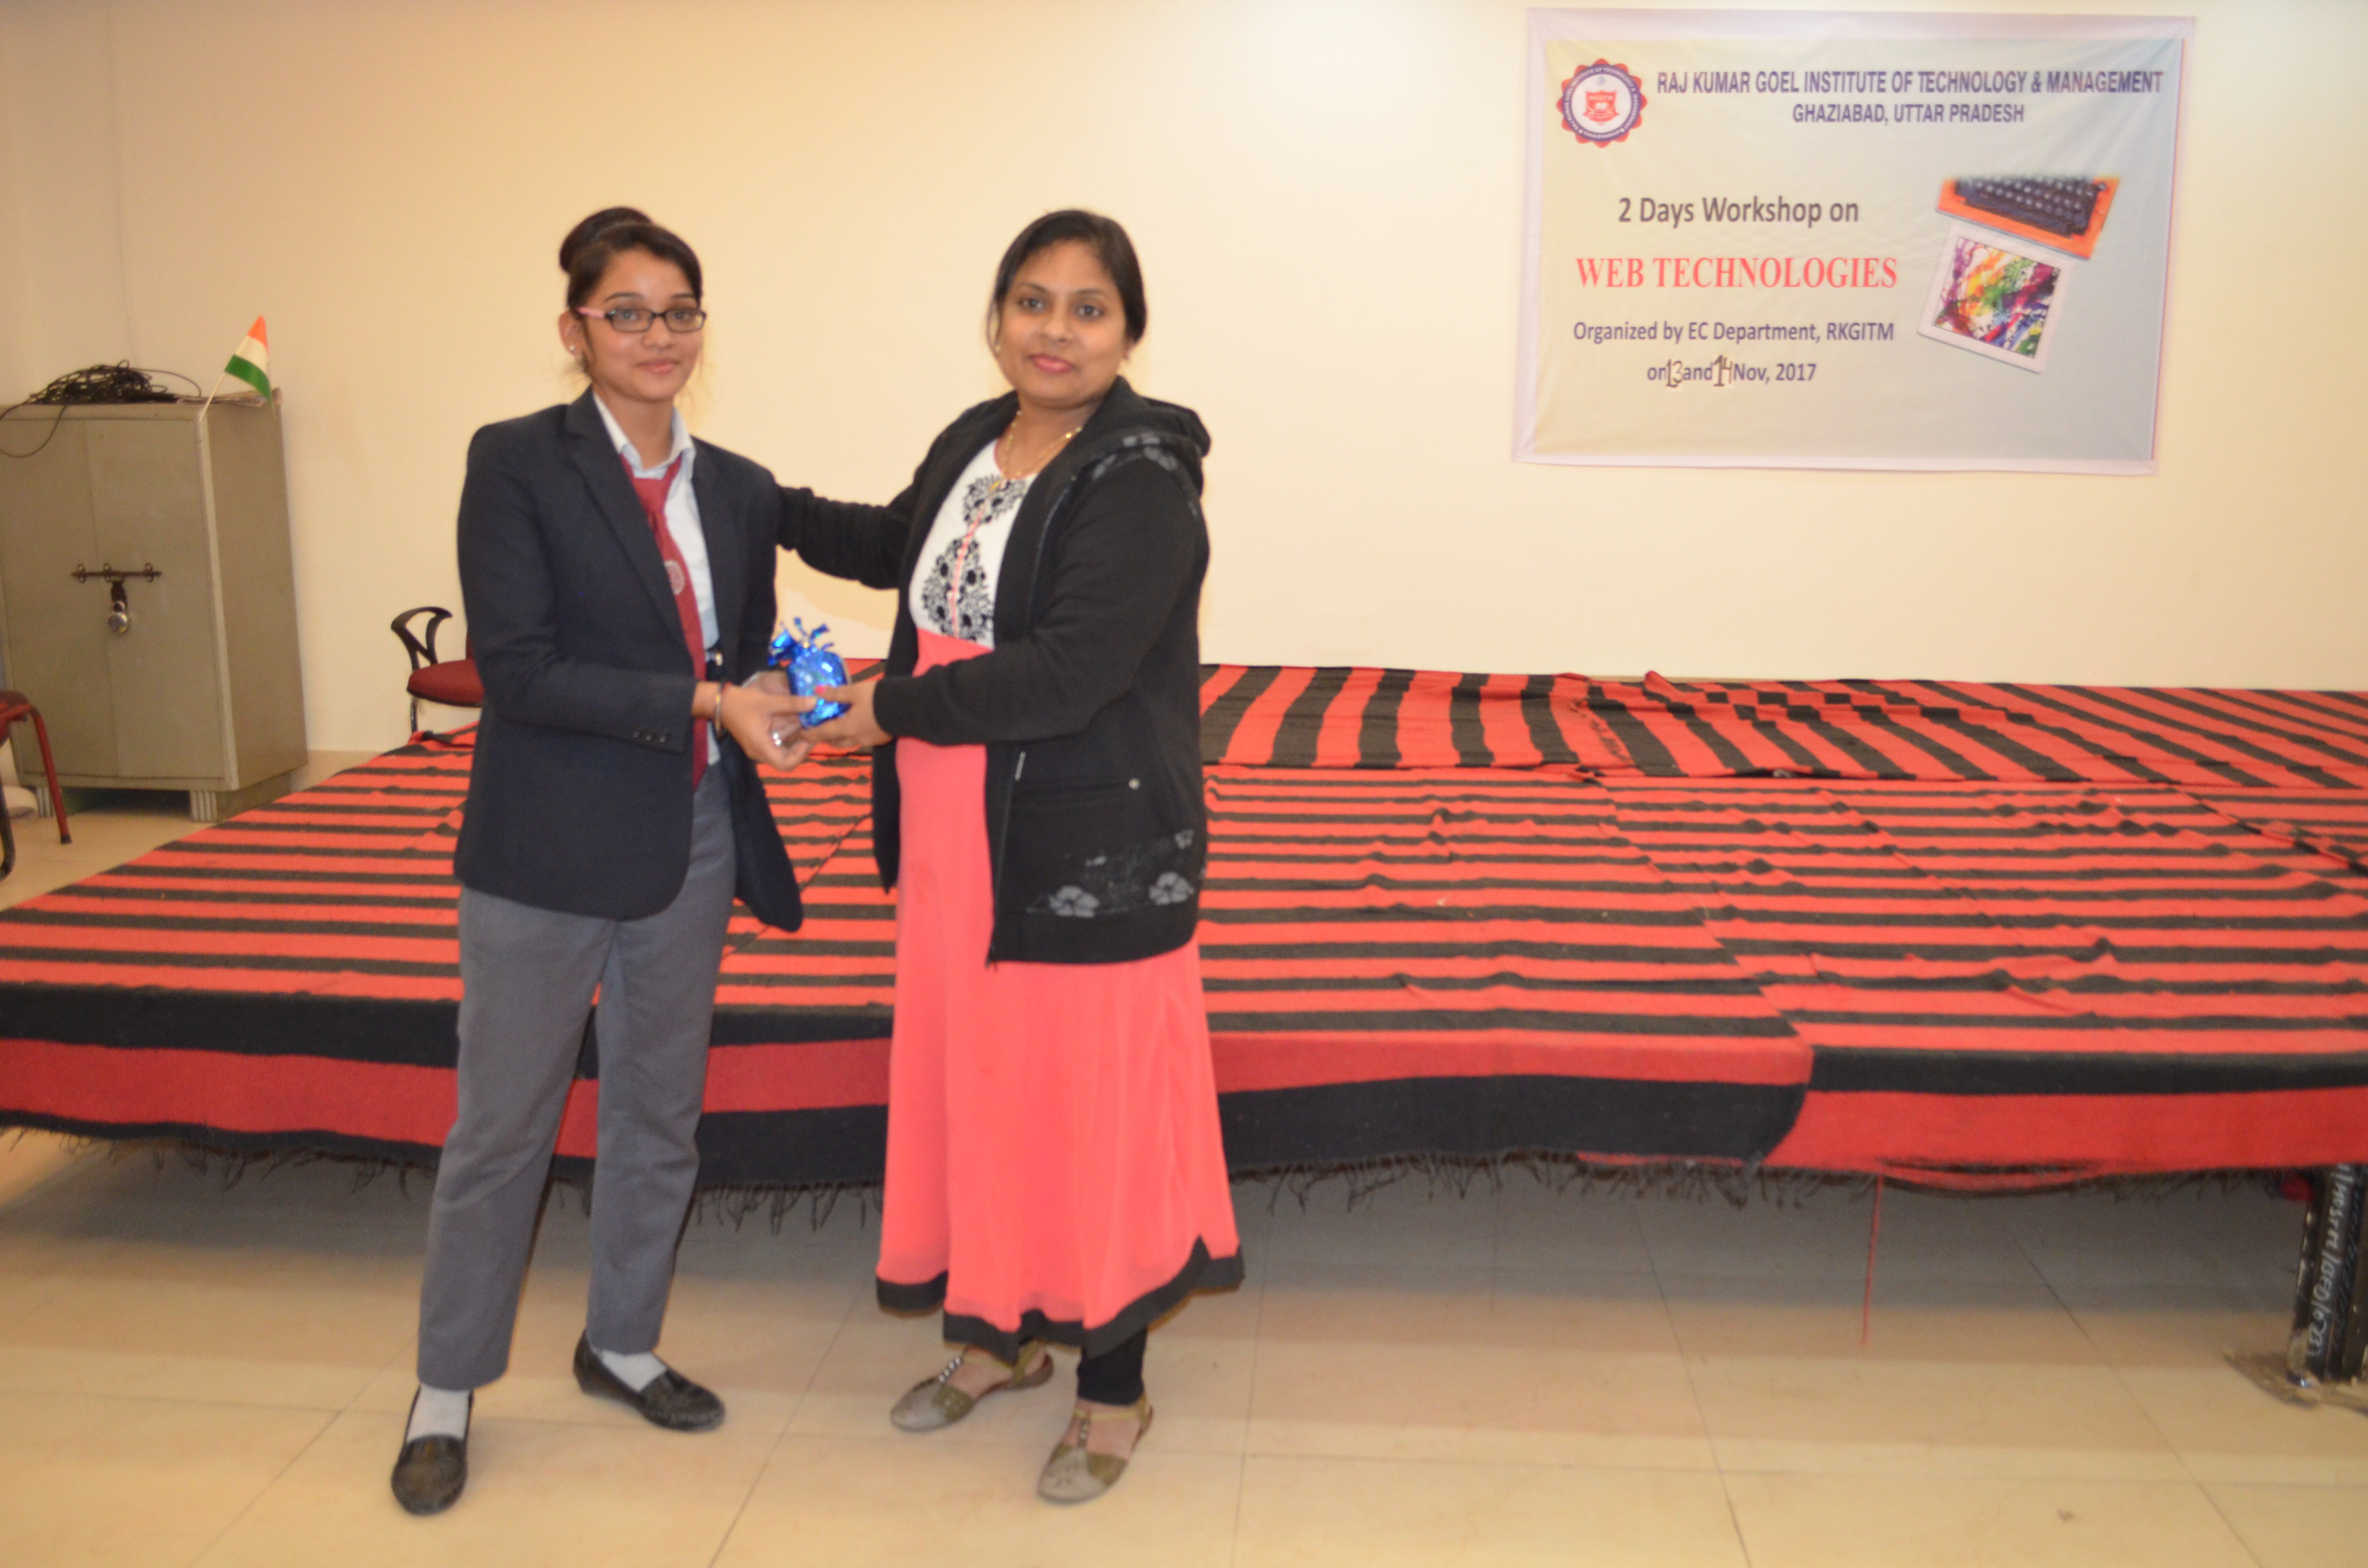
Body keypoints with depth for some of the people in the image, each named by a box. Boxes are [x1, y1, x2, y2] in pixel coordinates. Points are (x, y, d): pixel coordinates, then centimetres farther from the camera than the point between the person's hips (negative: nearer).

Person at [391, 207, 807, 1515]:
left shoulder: (741, 492, 7)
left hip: (691, 844, 5)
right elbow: (516, 670, -16)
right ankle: (447, 1388, 27)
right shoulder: (517, 463, -9)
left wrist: (770, 698, -8)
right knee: (502, 1127, 7)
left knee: (659, 1112, 16)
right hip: (546, 852, -5)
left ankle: (622, 1344, 37)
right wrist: (697, 701, -21)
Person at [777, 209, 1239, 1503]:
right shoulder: (972, 445, 9)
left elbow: (1067, 672, -25)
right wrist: (770, 508, 20)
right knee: (975, 1087, 18)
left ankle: (1113, 1386, 24)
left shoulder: (1143, 479, -16)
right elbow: (900, 546, 30)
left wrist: (896, 709, -15)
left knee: (1087, 1104, 4)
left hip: (1088, 856, -8)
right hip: (959, 846, 8)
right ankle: (1001, 1332, 39)